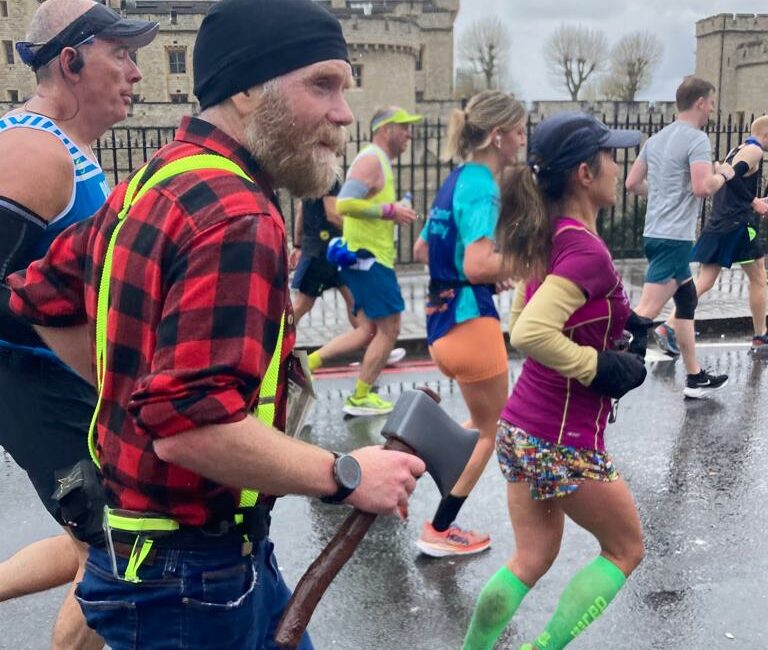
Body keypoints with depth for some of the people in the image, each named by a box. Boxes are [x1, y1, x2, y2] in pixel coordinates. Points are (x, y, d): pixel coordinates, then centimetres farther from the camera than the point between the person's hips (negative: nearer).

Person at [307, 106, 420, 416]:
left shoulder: (380, 162, 18)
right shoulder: (370, 159, -13)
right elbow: (345, 203, -25)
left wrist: (393, 212, 11)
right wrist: (390, 210, -20)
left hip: (372, 257, 10)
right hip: (368, 256, -10)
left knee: (369, 329, 13)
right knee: (389, 328, -2)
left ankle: (307, 363, 11)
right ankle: (360, 398, 9)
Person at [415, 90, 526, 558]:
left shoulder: (459, 181, 11)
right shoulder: (481, 186, -17)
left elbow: (425, 248, 21)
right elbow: (478, 267, -28)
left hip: (445, 318, 9)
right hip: (470, 320, -9)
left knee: (484, 423, 25)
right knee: (491, 430, 10)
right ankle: (439, 532, 18)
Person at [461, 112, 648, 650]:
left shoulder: (545, 238, 5)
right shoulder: (587, 250, -21)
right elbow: (531, 334, -32)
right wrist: (602, 366, -19)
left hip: (521, 426, 8)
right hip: (563, 442, -8)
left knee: (531, 559, 21)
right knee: (626, 550, 16)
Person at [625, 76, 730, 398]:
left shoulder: (657, 138, 13)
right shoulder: (697, 139, -11)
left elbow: (633, 183, 16)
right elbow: (703, 187, -21)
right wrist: (723, 174, -1)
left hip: (656, 233, 10)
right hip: (675, 237, -10)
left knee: (688, 301, 18)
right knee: (645, 313, -11)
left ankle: (695, 378, 25)